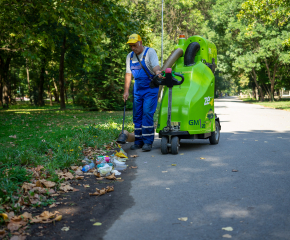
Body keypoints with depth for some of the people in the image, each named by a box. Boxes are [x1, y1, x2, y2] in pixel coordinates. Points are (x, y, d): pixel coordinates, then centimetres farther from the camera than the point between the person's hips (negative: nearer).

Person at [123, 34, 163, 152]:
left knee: (147, 113, -13)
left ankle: (148, 142, -7)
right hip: (138, 89, 6)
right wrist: (126, 91, 7)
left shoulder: (150, 52, -9)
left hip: (150, 89, -6)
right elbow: (128, 74, 11)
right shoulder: (130, 56, 9)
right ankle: (138, 141, 14)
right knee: (137, 115, 6)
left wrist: (158, 72, -46)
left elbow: (155, 66, -23)